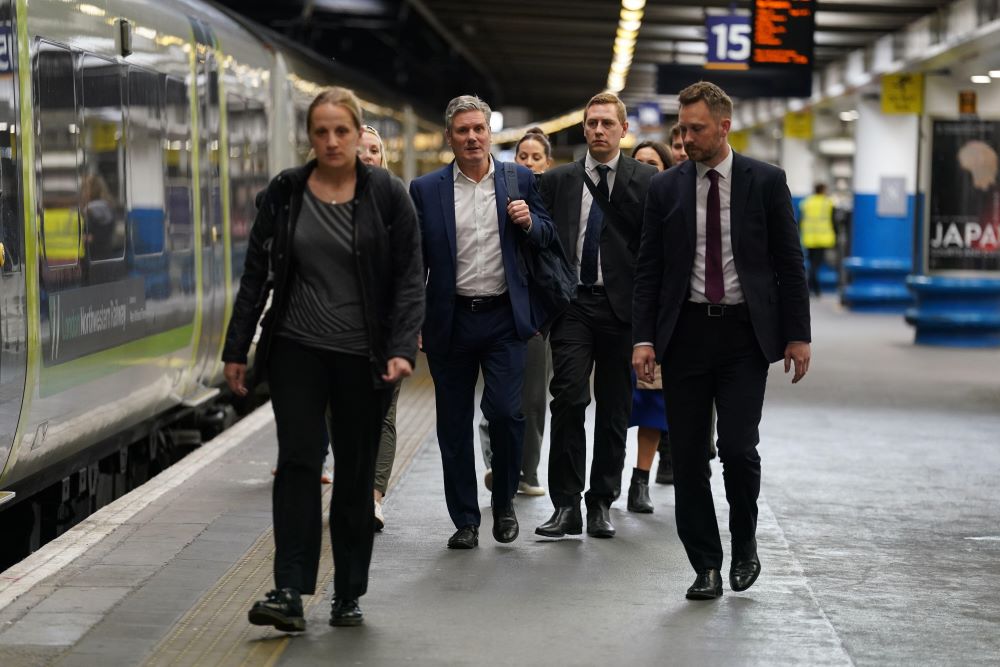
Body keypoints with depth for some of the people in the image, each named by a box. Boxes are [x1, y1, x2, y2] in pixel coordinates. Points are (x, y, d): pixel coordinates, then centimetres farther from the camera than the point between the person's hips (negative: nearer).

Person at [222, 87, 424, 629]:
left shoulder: (387, 195, -3)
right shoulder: (284, 193, 2)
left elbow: (409, 279, -5)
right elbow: (256, 275, 7)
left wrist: (402, 350, -16)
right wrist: (237, 350, 5)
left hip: (363, 357, -1)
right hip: (296, 350, 1)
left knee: (356, 474, 7)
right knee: (298, 462, -10)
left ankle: (348, 596, 17)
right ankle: (290, 593, -13)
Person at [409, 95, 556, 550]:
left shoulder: (519, 180, 6)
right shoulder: (426, 190, 3)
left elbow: (547, 236, 13)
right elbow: (414, 258, 4)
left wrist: (529, 223, -11)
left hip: (503, 318, 0)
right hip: (450, 321, 1)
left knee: (505, 412, -10)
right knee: (454, 425, 5)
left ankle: (504, 503, 14)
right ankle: (465, 520, 17)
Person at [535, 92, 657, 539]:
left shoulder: (644, 180, 5)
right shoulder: (558, 181, 10)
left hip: (620, 304, 0)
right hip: (572, 302, 0)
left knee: (614, 410, 6)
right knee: (568, 398, -11)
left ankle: (601, 504, 16)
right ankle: (566, 506, -6)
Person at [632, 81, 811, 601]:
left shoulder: (765, 182, 1)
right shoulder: (665, 188, 6)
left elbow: (789, 262, 3)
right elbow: (648, 269, 6)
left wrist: (797, 334, -2)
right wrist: (644, 337, -3)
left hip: (744, 333, -2)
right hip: (685, 333, 2)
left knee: (737, 447, -11)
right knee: (687, 457, 2)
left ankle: (744, 545, 16)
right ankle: (706, 567, 13)